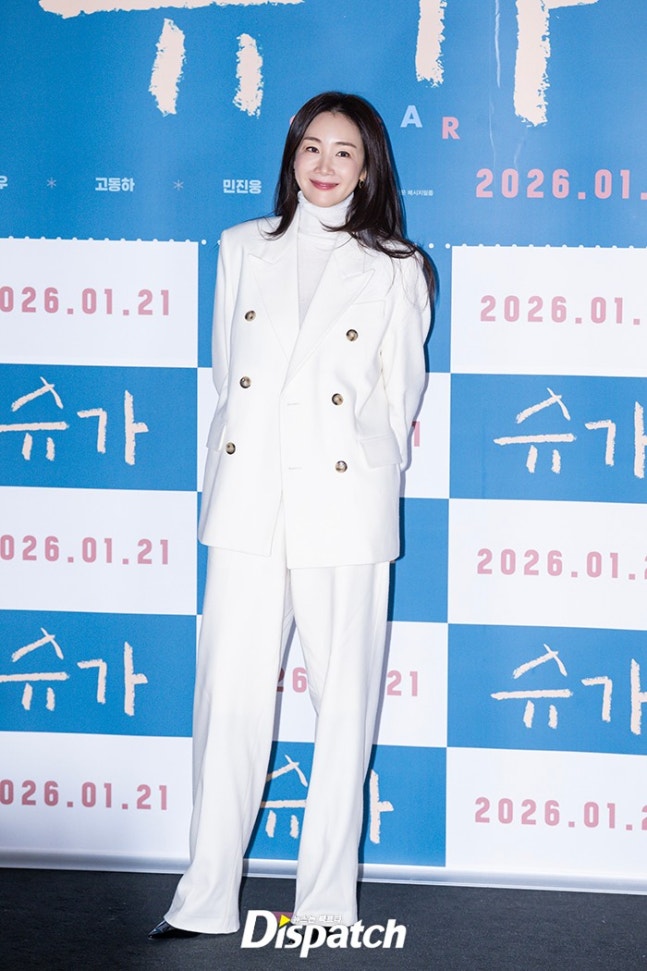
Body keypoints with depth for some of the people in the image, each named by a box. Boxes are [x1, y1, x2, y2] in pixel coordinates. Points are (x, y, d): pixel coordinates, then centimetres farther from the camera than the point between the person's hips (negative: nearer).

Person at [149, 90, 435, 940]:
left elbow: (400, 394, 10)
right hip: (248, 499, 2)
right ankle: (207, 898, 7)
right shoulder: (243, 248, 14)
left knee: (344, 701, 1)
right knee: (230, 694, -1)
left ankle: (328, 901, 9)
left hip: (343, 503, -2)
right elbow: (226, 369, 17)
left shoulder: (397, 269, 7)